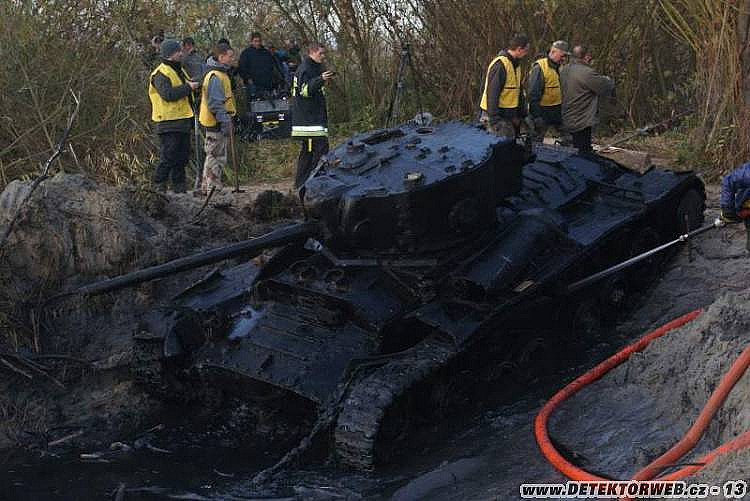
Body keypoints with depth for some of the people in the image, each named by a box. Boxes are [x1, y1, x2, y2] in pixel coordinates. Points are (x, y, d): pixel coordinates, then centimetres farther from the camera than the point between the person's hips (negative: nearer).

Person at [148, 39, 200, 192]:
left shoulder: (179, 71, 20)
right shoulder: (161, 74, -11)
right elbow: (168, 94, -26)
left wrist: (189, 84, 13)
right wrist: (188, 87, -20)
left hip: (183, 122, 9)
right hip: (169, 124, -9)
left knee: (182, 156, 11)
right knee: (168, 157, -8)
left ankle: (179, 186, 18)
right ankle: (159, 185, 0)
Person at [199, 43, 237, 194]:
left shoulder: (221, 74, 16)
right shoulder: (215, 77, -18)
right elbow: (215, 103, -24)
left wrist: (229, 121, 25)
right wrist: (224, 121, -24)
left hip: (216, 123, 11)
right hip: (216, 123, -11)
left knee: (212, 156, 17)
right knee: (217, 157, -6)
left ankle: (206, 187, 25)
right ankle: (213, 188, -1)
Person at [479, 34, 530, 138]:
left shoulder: (515, 65, 15)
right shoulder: (500, 65, -18)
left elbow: (518, 92, 25)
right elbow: (492, 93, -22)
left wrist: (522, 113, 21)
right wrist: (494, 119, -25)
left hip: (509, 116, 10)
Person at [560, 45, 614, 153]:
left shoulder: (564, 70, 6)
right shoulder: (587, 73, -22)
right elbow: (607, 87, -16)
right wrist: (607, 80, 10)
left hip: (568, 121, 9)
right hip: (582, 123, -9)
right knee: (583, 153, -2)